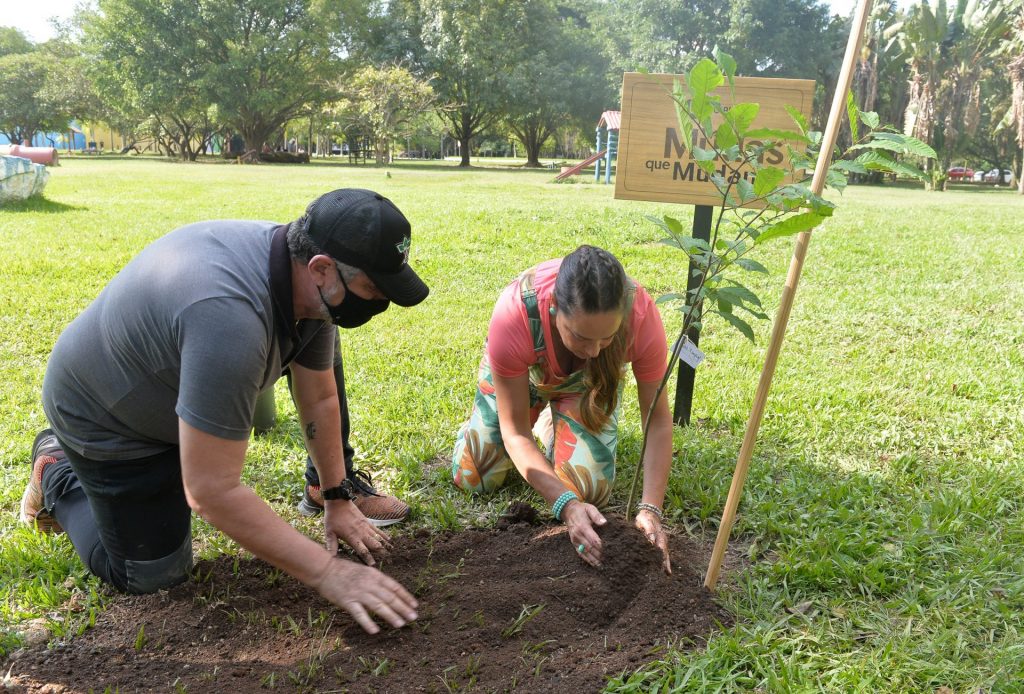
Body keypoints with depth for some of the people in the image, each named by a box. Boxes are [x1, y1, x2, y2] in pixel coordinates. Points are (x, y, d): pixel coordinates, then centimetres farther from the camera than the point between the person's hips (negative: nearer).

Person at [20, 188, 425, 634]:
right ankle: (57, 471, 21)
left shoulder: (310, 281, -18)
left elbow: (318, 397, -4)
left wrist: (338, 499, 1)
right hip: (107, 422, -7)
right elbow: (212, 492, -39)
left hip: (169, 392, 7)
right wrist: (327, 573, -34)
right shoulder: (230, 317, -45)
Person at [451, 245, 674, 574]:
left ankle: (552, 421, 19)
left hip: (588, 380, 1)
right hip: (518, 373, 0)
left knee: (590, 490, -13)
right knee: (472, 478, -5)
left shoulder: (641, 314, -40)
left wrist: (650, 509, -37)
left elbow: (659, 420, -27)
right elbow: (514, 432, -32)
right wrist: (566, 505, -42)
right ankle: (539, 411, 23)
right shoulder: (513, 314, -43)